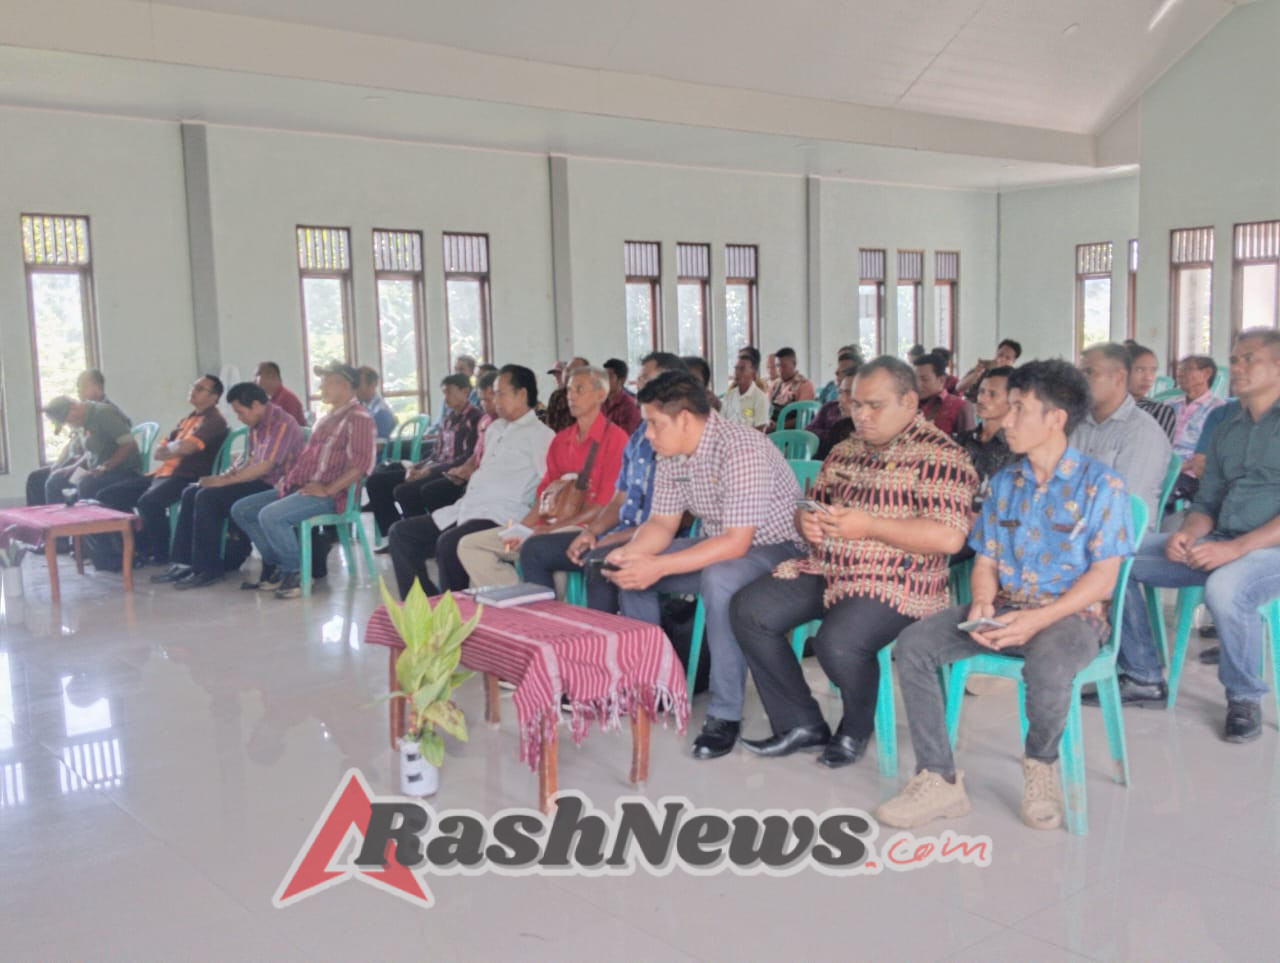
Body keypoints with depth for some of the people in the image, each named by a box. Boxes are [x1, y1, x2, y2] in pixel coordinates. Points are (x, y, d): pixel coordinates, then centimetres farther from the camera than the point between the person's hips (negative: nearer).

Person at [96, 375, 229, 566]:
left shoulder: (214, 421, -4)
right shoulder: (187, 420, 23)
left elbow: (185, 447, -19)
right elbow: (157, 452, 19)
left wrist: (168, 447, 3)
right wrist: (175, 449, -3)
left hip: (186, 477, -9)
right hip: (162, 473, 9)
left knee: (148, 501, -37)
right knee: (107, 495, 2)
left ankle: (161, 553, -14)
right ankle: (140, 546, 5)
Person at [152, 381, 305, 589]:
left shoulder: (281, 424, -17)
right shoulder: (257, 425, 12)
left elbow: (264, 467, -24)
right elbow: (248, 459, 16)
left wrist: (225, 481, -21)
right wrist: (224, 476, -2)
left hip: (272, 487, -10)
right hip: (256, 482, 10)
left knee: (208, 497, -22)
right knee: (191, 493, 3)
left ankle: (207, 569, -15)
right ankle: (183, 562, 0)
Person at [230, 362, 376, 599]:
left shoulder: (358, 418, -8)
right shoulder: (327, 418, 23)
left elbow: (362, 464, -20)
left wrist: (327, 490, -23)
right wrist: (288, 477, 15)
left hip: (330, 495, -10)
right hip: (297, 487, 10)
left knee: (270, 515, -31)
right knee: (241, 509, 6)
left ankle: (296, 573, -12)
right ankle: (275, 566, 7)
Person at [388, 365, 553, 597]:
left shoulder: (539, 434, -5)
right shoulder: (495, 428, 23)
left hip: (499, 516, -9)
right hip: (465, 509, 9)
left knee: (449, 543, -35)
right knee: (401, 534, 3)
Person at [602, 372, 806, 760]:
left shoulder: (741, 449, -28)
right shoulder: (671, 456, -2)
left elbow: (736, 542, -32)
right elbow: (662, 523, 4)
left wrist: (659, 566, -34)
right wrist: (630, 552, -18)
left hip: (775, 548, -9)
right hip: (719, 545, 9)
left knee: (720, 579, -38)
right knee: (630, 569, 0)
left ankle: (725, 714, -25)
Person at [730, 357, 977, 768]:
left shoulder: (940, 456, -8)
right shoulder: (844, 452, 16)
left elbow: (949, 537, -19)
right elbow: (810, 506, 27)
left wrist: (869, 526, -19)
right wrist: (806, 522, 1)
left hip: (896, 581, -7)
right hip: (827, 571, 8)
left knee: (837, 641, -32)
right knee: (748, 610, -9)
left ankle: (857, 729, 3)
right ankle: (801, 724, 4)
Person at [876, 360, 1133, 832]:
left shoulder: (1101, 484, -4)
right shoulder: (1004, 482, 13)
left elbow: (1102, 578, -9)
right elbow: (985, 561, 12)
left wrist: (1038, 619, -22)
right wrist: (983, 603, -11)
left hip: (1070, 613, -5)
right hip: (1003, 609, 5)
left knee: (1046, 665, -39)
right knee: (913, 644, -17)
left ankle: (1041, 765, -6)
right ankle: (938, 780, -14)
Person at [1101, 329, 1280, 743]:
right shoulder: (1226, 432, 18)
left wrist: (1237, 547, -24)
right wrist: (1187, 534, -5)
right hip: (1221, 544, 7)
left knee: (1224, 588, -39)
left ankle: (1244, 698, -11)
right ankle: (1143, 679, 3)